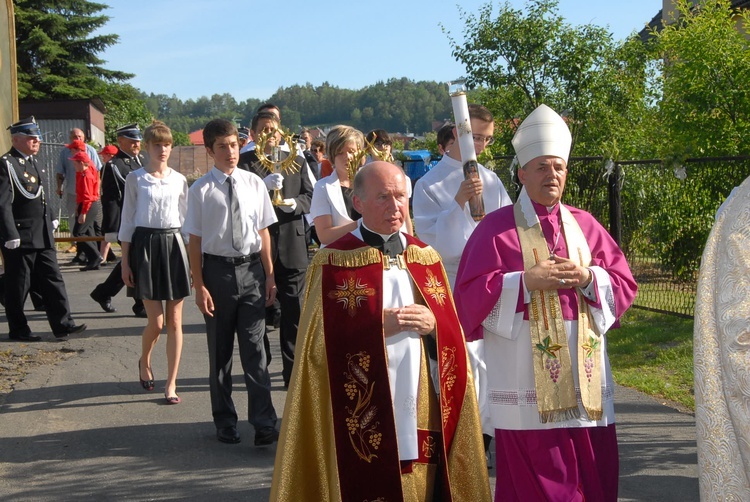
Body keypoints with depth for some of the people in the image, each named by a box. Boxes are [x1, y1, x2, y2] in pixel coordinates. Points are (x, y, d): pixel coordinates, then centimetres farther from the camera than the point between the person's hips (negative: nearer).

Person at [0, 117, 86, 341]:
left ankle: (62, 323, 10)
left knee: (52, 279, 7)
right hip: (20, 236, -8)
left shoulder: (34, 162, 14)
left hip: (42, 236, 8)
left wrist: (49, 223, 19)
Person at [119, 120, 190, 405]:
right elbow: (127, 221, 2)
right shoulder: (135, 179, 1)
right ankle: (144, 362, 28)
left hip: (174, 245, 2)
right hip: (145, 245, -2)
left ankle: (171, 384, 9)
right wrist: (125, 262, -2)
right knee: (156, 321, -4)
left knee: (174, 321, 1)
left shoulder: (179, 180, 7)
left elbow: (186, 220, 11)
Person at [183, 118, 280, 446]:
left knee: (254, 347, -1)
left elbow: (263, 232, 6)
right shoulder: (201, 190, -5)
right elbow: (195, 240, -4)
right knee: (219, 350, 11)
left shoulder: (254, 184, 2)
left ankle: (264, 422, 2)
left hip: (251, 270, 1)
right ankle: (225, 422, 23)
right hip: (217, 269, -1)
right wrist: (199, 285, -7)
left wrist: (269, 274, 4)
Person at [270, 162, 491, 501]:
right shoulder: (334, 262, -3)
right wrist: (378, 326, -17)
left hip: (421, 415, 4)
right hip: (363, 420, -4)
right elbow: (320, 342, -8)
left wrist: (434, 323, -10)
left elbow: (454, 331, 11)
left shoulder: (426, 258, 11)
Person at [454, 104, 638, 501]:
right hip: (527, 391, -4)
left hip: (586, 384, 4)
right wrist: (527, 281, -16)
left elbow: (624, 285, 9)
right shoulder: (496, 228, 0)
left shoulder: (585, 226, 12)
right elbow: (470, 295, -7)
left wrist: (588, 278, -10)